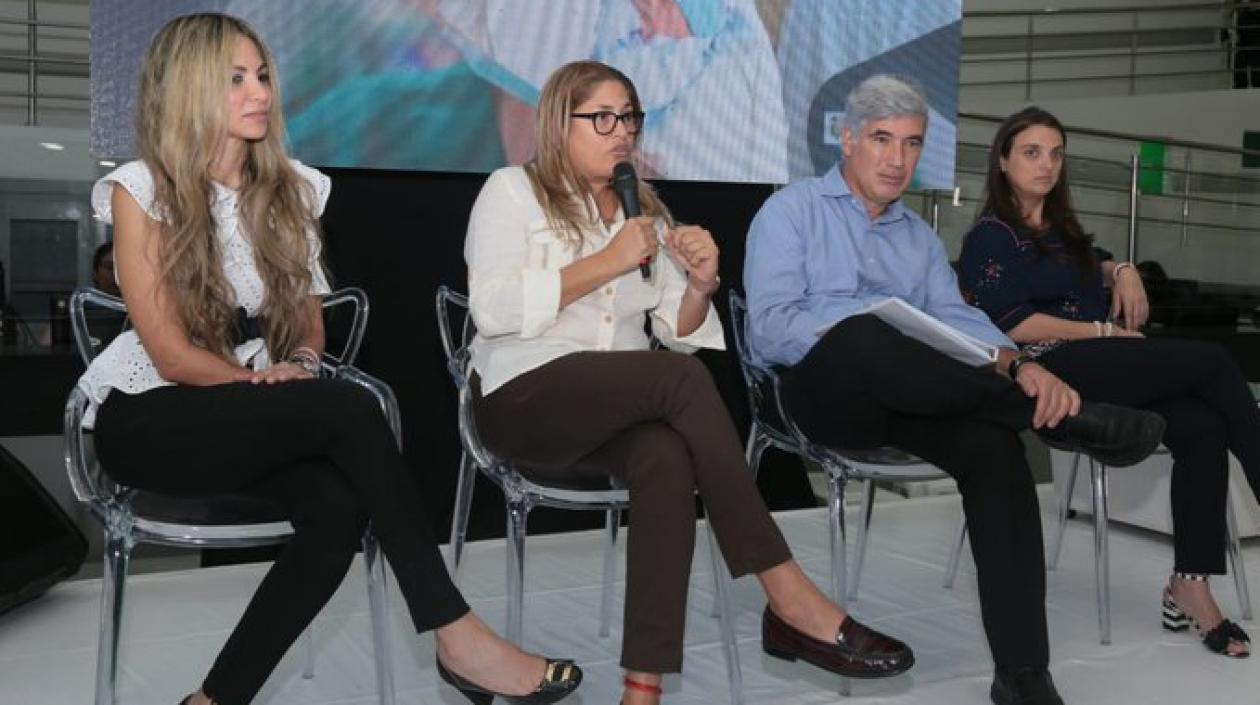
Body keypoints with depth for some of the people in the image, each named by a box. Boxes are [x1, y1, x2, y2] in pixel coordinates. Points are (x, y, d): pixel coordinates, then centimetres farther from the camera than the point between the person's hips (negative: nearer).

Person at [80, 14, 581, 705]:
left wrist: (299, 366, -7)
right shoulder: (142, 191, -8)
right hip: (153, 420, -5)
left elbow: (309, 318, 14)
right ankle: (453, 635, -25)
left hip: (253, 418, 5)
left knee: (340, 506, -29)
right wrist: (269, 381, -11)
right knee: (350, 408, -30)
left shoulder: (291, 188, 7)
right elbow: (174, 357, -11)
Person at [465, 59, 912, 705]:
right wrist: (605, 264, -15)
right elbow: (493, 310, -12)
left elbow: (678, 333, 14)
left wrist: (700, 286, -8)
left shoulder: (646, 210, 19)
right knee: (683, 377, -31)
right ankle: (788, 597, -28)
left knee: (668, 456, -33)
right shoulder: (511, 191, 4)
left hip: (623, 412, 4)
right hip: (525, 400, -4)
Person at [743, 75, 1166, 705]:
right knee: (862, 336, -39)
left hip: (909, 401, 5)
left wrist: (1016, 363, -13)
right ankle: (1059, 416, -23)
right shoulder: (791, 212, 7)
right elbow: (771, 327, -6)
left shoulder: (920, 237, 24)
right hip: (822, 391, -4)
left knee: (994, 444, -28)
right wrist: (850, 340, -24)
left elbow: (955, 318, 9)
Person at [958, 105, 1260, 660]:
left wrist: (1122, 272, 19)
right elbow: (1017, 325, -8)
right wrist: (1105, 332, -7)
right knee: (1213, 362, -20)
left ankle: (1190, 586, -25)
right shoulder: (991, 238, 2)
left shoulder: (1062, 230, 24)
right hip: (1053, 372, -7)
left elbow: (1093, 263, 44)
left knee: (1203, 427, -22)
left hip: (1101, 368, 7)